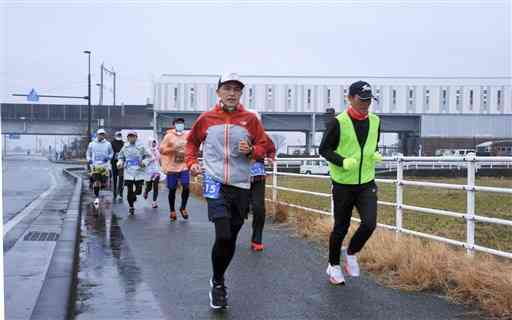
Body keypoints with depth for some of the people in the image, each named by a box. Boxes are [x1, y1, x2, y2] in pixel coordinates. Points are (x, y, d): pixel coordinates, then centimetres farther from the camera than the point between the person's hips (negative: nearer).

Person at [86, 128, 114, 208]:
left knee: (104, 184, -2)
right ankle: (97, 198, 3)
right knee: (96, 182, -7)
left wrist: (108, 157, -5)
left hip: (105, 165, 1)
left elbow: (111, 153, 15)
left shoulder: (107, 144, 6)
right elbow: (88, 153, 15)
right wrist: (89, 160, -2)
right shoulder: (92, 144, 6)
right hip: (95, 165, -1)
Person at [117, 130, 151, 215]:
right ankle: (131, 206, 14)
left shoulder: (141, 147, 2)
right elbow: (120, 157, 17)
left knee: (138, 190, -1)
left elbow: (148, 156, 6)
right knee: (130, 190, -2)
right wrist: (120, 162, -3)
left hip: (139, 172, 0)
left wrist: (144, 162, -12)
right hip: (128, 172, 0)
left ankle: (133, 196, 35)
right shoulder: (125, 147, 7)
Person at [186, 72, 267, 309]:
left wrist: (251, 151, -11)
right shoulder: (206, 118, 3)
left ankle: (218, 280, 35)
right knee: (223, 235, -17)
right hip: (215, 183, -2)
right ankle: (218, 283, 7)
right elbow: (192, 141, 19)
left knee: (231, 239, 11)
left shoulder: (250, 119, 3)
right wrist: (192, 162, 5)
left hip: (241, 185, 2)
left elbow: (262, 147, 9)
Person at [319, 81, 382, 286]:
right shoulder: (339, 122, -11)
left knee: (369, 223, -11)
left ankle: (351, 254, 18)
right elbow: (324, 149, -6)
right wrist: (343, 161, -22)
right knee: (341, 228, 7)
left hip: (367, 183, 4)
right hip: (343, 184, -4)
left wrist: (375, 155, -2)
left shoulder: (375, 121, 5)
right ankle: (334, 265, 29)